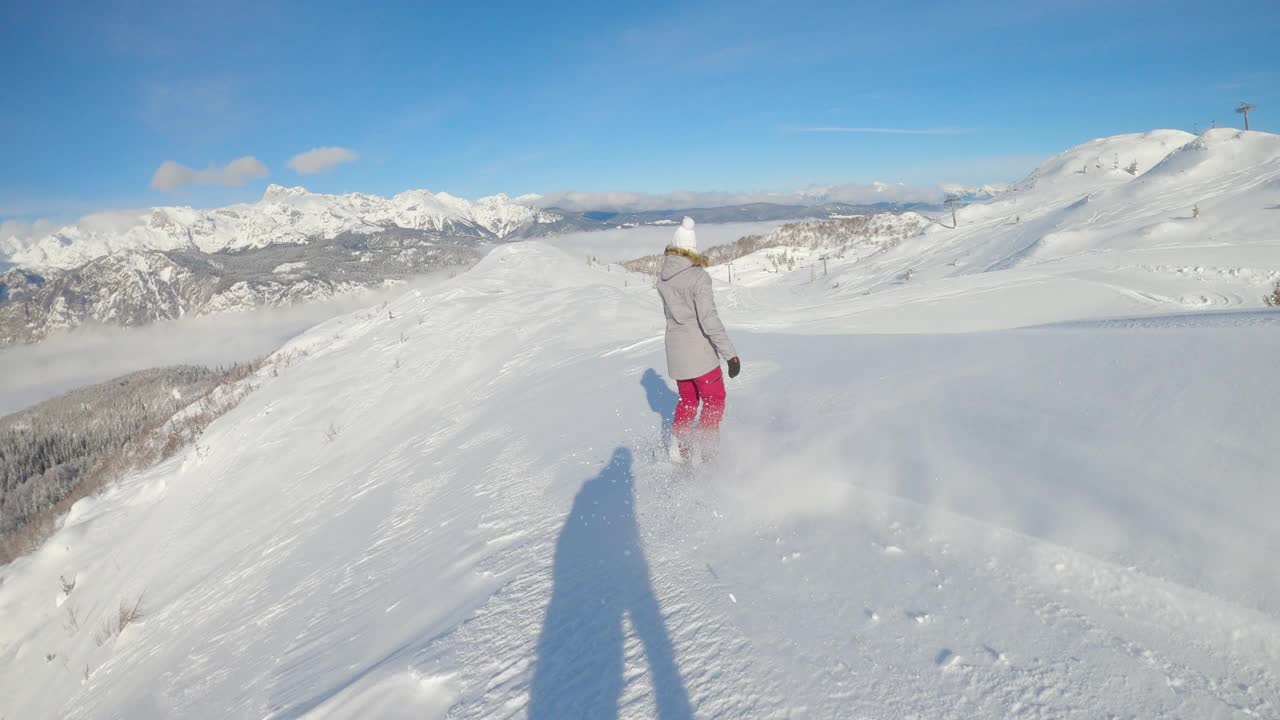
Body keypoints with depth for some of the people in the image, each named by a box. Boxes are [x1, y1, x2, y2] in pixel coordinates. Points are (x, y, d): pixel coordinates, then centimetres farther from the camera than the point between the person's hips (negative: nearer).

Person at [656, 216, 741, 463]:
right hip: (699, 350, -6)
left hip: (674, 348, 6)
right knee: (714, 399, 11)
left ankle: (679, 449, 13)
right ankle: (706, 452, 9)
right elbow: (709, 319, -24)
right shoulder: (698, 277, -19)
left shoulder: (662, 277, 0)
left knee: (687, 399, 20)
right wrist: (730, 354, -23)